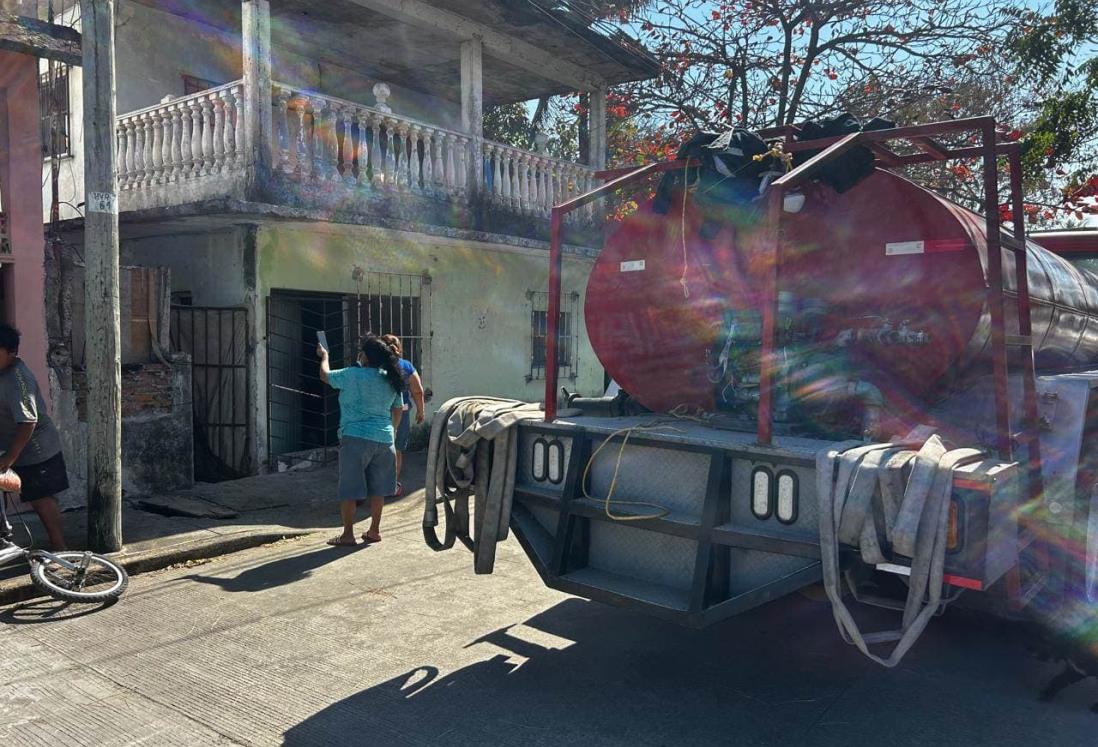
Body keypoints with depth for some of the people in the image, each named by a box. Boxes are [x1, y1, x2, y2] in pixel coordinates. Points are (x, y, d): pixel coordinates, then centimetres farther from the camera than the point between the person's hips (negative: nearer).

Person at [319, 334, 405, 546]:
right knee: (377, 488, 13)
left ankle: (348, 534, 6)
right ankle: (374, 530, 20)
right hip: (384, 439, 6)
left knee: (349, 489, 2)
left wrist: (324, 356, 24)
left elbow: (325, 375, 6)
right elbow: (398, 410, 14)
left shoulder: (352, 375, -10)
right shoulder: (391, 379, 6)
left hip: (355, 438, -6)